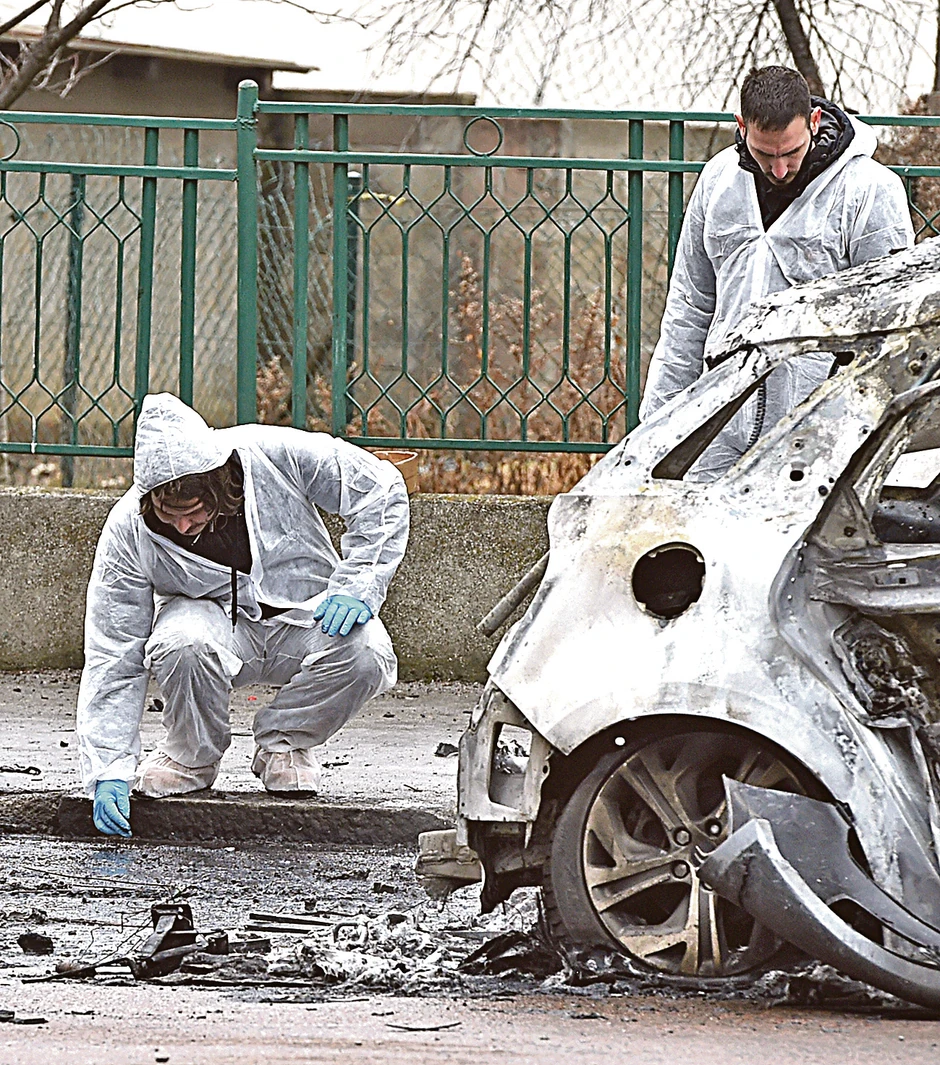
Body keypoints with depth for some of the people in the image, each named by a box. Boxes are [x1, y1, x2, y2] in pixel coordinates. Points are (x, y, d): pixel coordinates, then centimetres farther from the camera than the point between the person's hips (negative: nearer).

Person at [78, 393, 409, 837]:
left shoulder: (275, 457, -25)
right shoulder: (128, 530, -21)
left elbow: (381, 489, -11)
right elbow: (113, 659, -17)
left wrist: (355, 588, -20)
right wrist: (109, 772, -23)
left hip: (304, 614, 1)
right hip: (211, 616, -1)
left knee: (366, 655, -33)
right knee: (183, 647, -37)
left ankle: (283, 742, -2)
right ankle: (191, 757, -5)